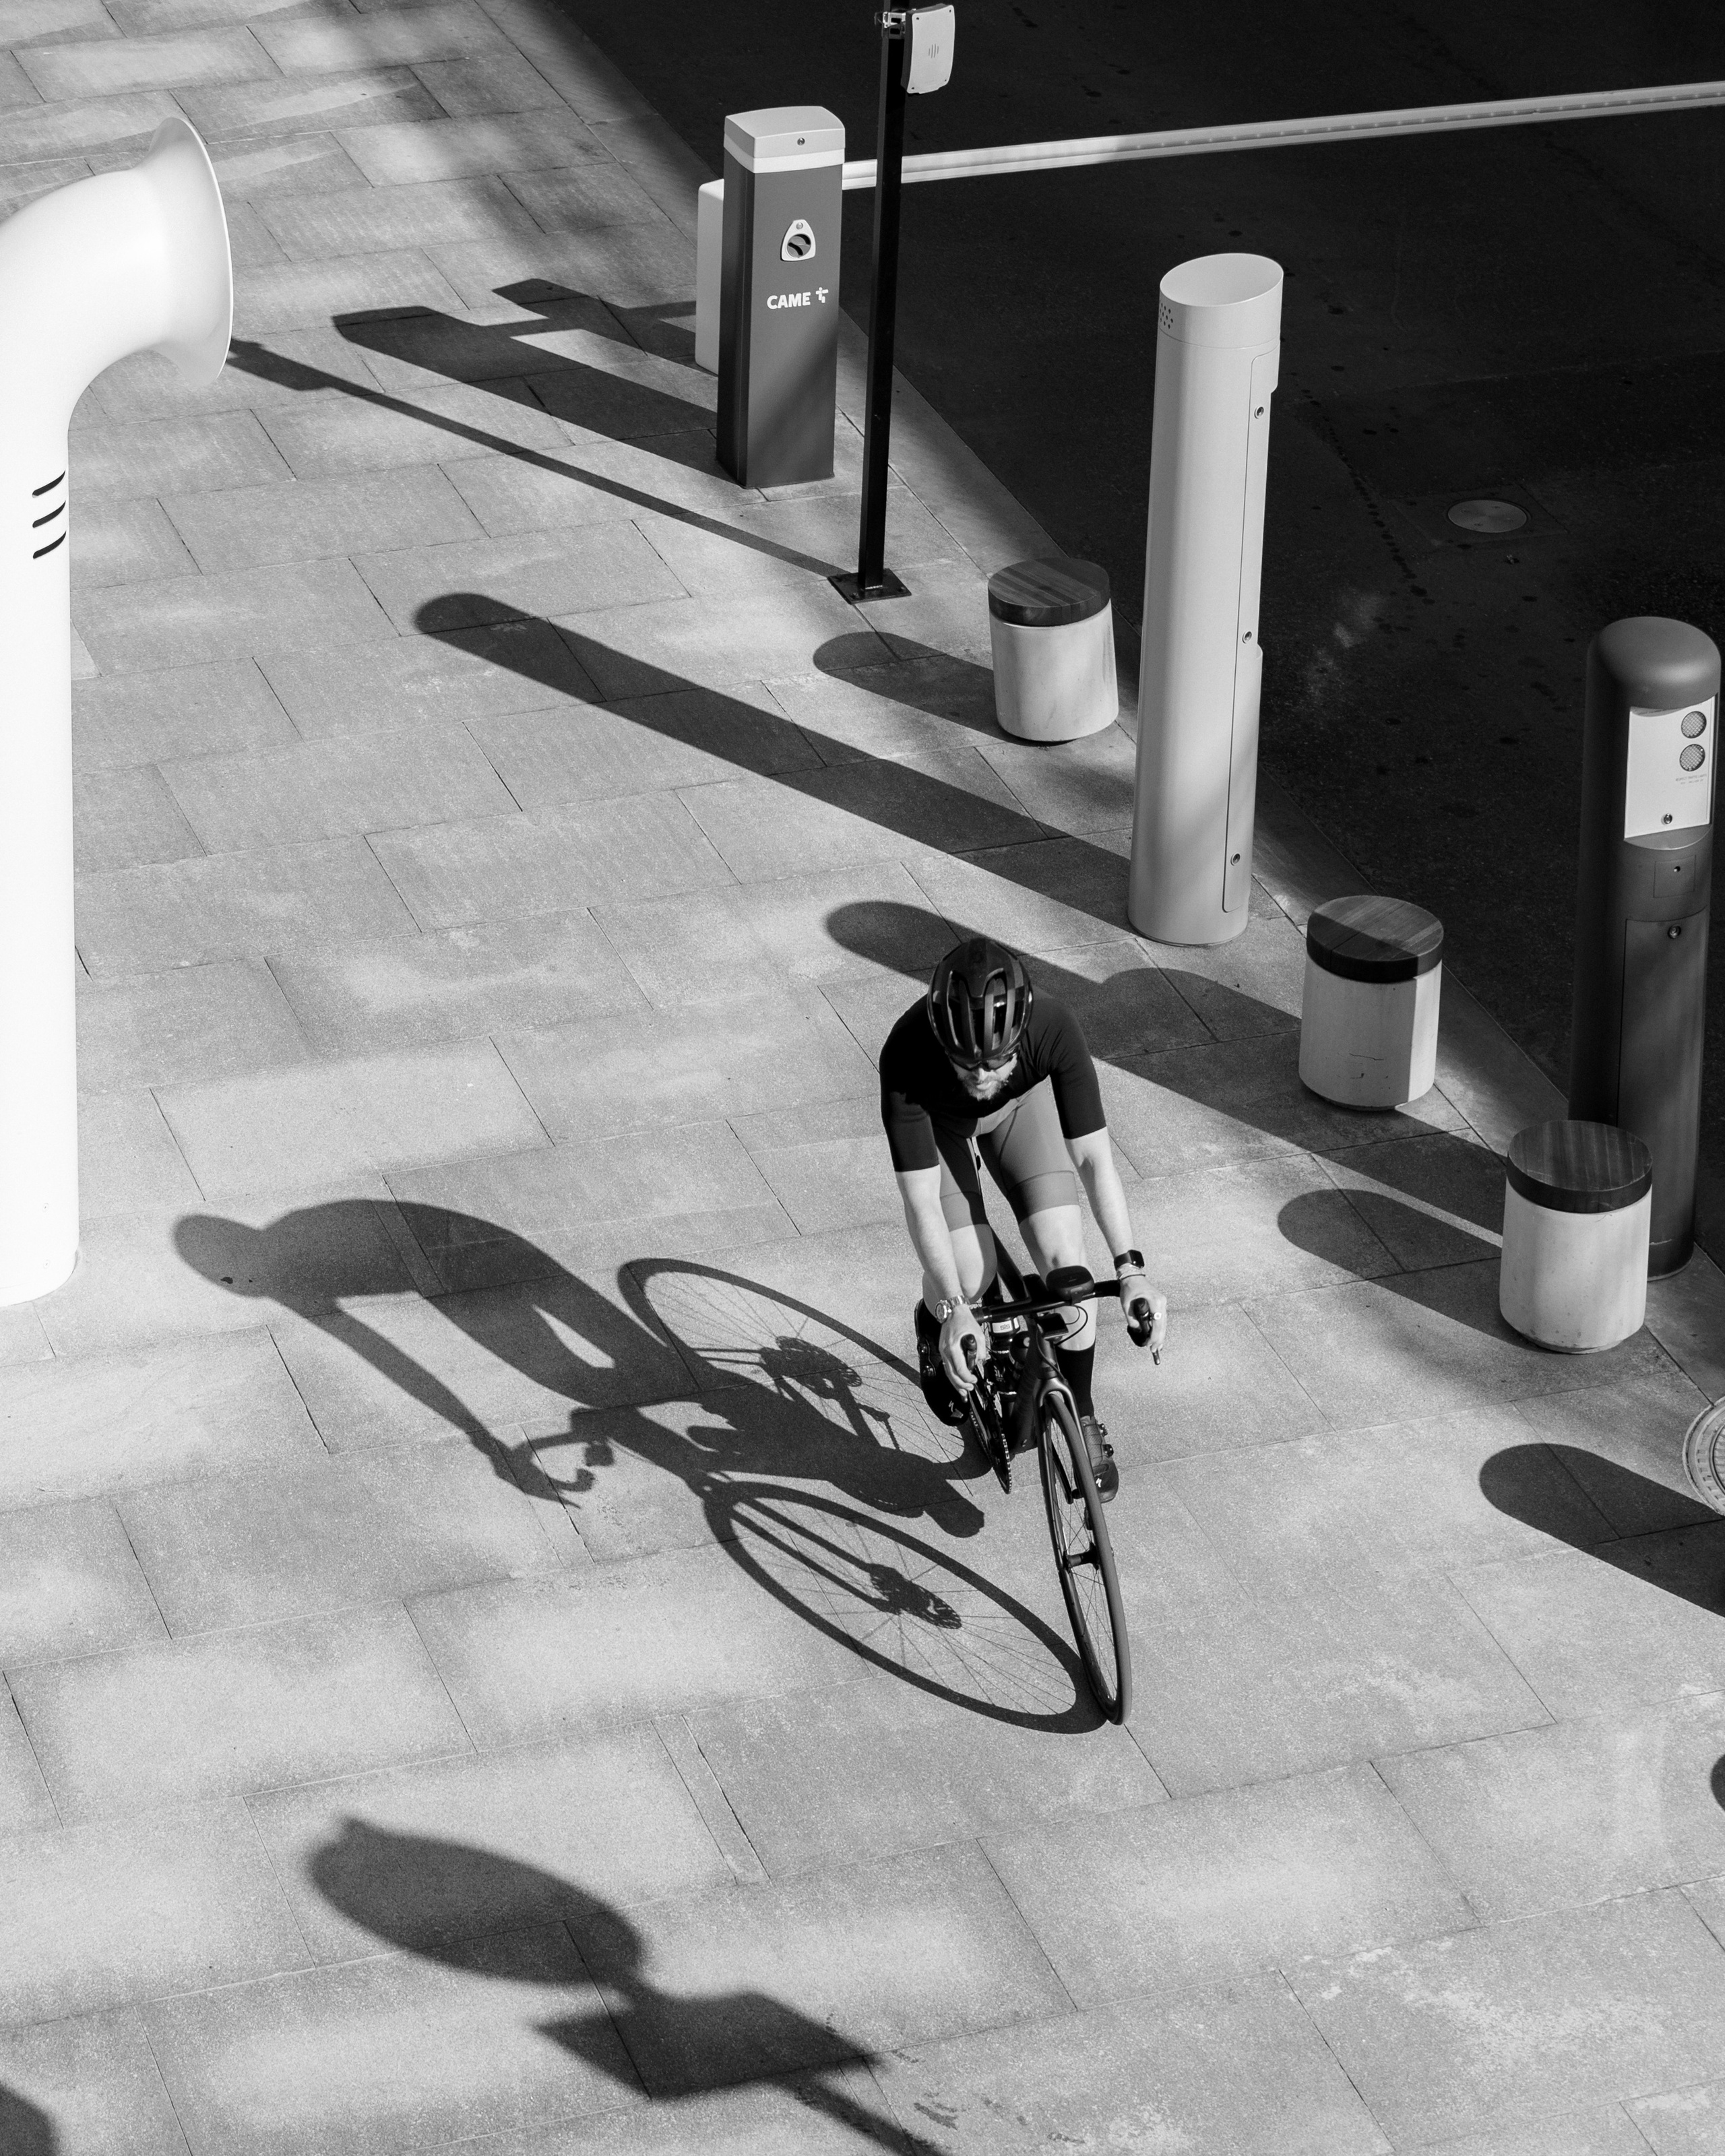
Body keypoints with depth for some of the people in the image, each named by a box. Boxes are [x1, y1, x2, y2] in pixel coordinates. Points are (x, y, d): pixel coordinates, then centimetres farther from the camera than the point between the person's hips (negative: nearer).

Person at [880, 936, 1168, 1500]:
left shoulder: (1054, 1029, -39)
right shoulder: (907, 1056, -42)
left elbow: (1093, 1157, -32)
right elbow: (921, 1198, -38)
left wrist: (1131, 1272, -39)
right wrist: (954, 1308, -46)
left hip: (1023, 1100, 1)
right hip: (937, 1117, -1)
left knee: (1064, 1256, -14)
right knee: (970, 1277, -17)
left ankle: (1082, 1417, 7)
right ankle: (934, 1324, 21)